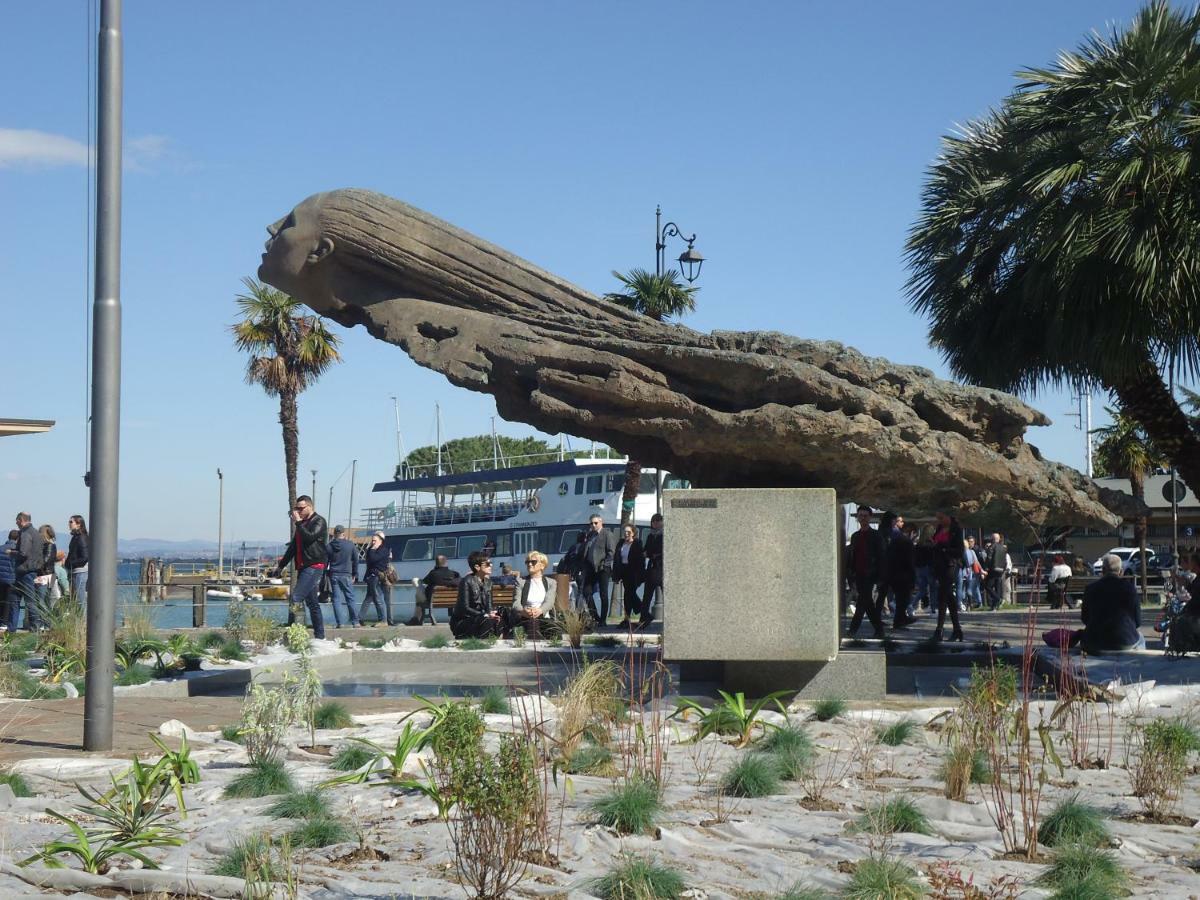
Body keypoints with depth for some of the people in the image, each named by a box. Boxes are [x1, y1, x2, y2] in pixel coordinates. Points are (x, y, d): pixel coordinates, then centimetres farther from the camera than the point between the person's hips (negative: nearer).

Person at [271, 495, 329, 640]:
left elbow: (309, 537, -22)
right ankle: (319, 636, 12)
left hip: (314, 566, -9)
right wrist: (281, 565, 24)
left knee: (295, 599, -18)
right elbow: (293, 546, 25)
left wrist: (298, 522, -15)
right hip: (303, 567, 9)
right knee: (312, 602, 9)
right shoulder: (302, 523, 20)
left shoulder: (319, 522, -4)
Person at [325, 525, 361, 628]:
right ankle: (355, 621, 3)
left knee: (336, 599, 3)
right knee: (350, 598, 5)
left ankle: (338, 622, -2)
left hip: (333, 575, 1)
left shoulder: (329, 547, 1)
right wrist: (354, 575, 11)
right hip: (346, 575, -1)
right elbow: (355, 561, 3)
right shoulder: (350, 545, -1)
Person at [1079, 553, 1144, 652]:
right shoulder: (1129, 587, -7)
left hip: (1094, 645, 1)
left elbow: (1085, 619, 8)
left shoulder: (1090, 588, -3)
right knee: (1140, 639, 32)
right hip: (1125, 644, -1)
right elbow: (1138, 621, -1)